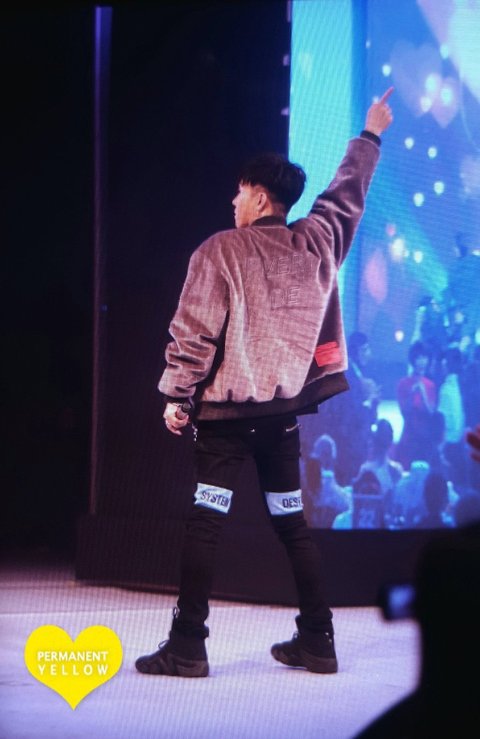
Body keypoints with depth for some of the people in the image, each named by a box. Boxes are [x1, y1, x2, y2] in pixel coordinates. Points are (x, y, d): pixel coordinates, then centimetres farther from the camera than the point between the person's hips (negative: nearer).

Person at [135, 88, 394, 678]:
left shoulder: (221, 250, -7)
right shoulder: (316, 242, 6)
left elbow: (194, 330, -10)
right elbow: (347, 193, 24)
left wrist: (177, 396, -3)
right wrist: (371, 135, 39)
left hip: (227, 407, -5)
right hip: (284, 408, 5)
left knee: (204, 524, -6)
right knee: (291, 522, 13)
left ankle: (187, 646, -9)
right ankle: (316, 640, 15)